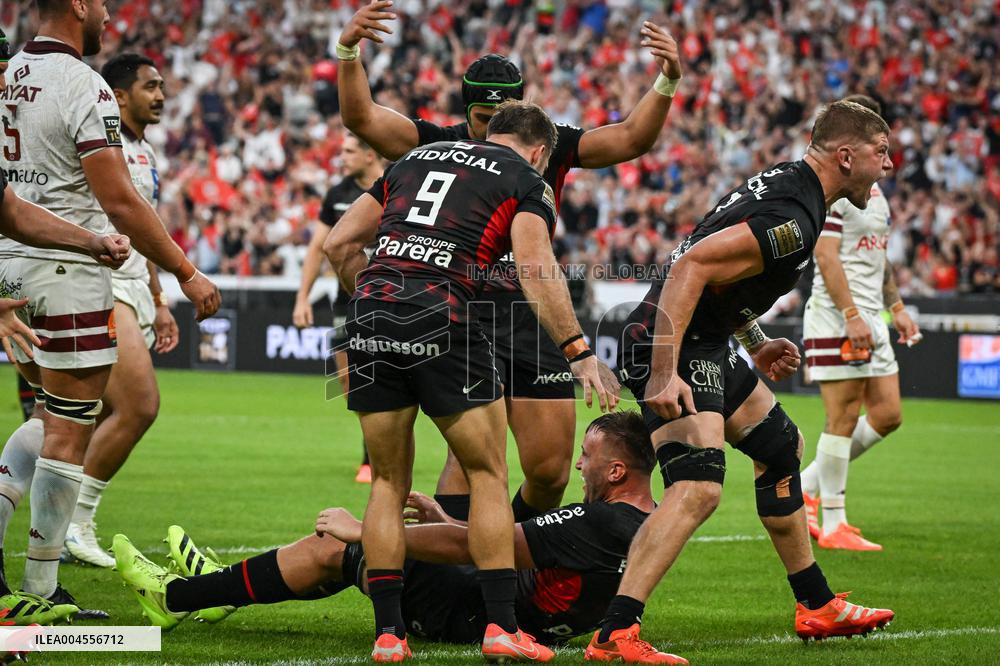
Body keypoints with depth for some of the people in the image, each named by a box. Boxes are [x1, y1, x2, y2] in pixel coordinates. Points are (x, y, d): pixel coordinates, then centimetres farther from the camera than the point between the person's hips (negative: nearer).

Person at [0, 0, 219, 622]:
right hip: (67, 269, -8)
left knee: (52, 417, 21)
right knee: (70, 430, 0)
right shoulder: (83, 87, -15)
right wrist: (187, 272, -13)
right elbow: (120, 203, -19)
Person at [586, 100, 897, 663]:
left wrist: (758, 344, 19)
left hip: (707, 342, 11)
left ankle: (818, 608, 37)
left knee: (782, 448, 24)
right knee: (699, 487, -25)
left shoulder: (787, 184, 10)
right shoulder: (795, 216, -22)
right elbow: (691, 266, -30)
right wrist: (663, 374, -33)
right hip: (674, 347, -11)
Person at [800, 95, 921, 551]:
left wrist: (896, 307, 21)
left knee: (887, 415, 6)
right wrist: (852, 316, -23)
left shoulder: (871, 186, 18)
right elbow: (826, 255, -18)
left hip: (869, 318, 9)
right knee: (844, 418, -7)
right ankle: (833, 526, -1)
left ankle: (806, 487, 18)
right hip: (837, 317, -9)